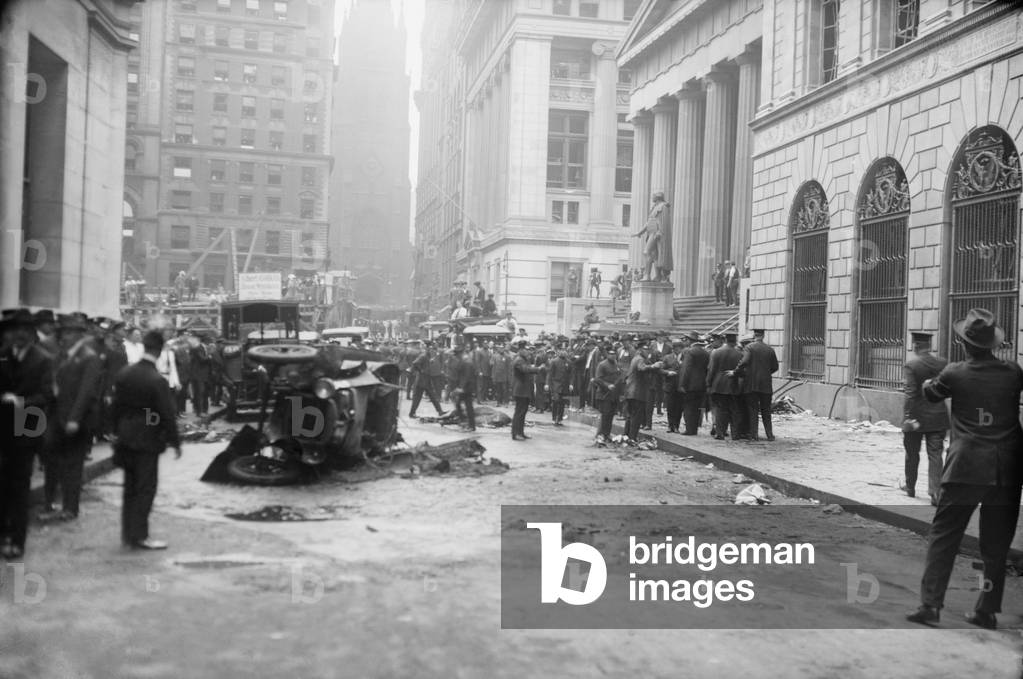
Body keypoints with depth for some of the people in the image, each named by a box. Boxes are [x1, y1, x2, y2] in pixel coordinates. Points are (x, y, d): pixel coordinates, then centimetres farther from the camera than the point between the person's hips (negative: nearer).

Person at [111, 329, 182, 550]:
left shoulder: (124, 373, 0)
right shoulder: (157, 381, -20)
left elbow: (117, 405, 8)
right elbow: (167, 415, -16)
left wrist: (118, 431, 18)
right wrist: (175, 442, -6)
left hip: (126, 438, 7)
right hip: (147, 439, -7)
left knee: (130, 487, 16)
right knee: (146, 488, 3)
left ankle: (128, 533, 24)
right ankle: (139, 536, 7)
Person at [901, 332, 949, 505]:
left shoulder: (910, 365, -13)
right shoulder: (943, 364, 0)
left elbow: (909, 393, -18)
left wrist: (908, 417, -19)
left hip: (916, 417, -3)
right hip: (938, 418, 3)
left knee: (912, 454, 14)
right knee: (935, 455, 4)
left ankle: (910, 487, 28)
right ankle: (935, 492, -5)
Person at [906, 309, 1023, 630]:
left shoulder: (955, 374, -6)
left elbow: (930, 393, 13)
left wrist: (929, 381, 33)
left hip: (965, 467, -2)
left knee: (943, 535, 4)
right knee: (996, 542, 11)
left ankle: (930, 604, 0)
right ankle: (987, 610, 17)